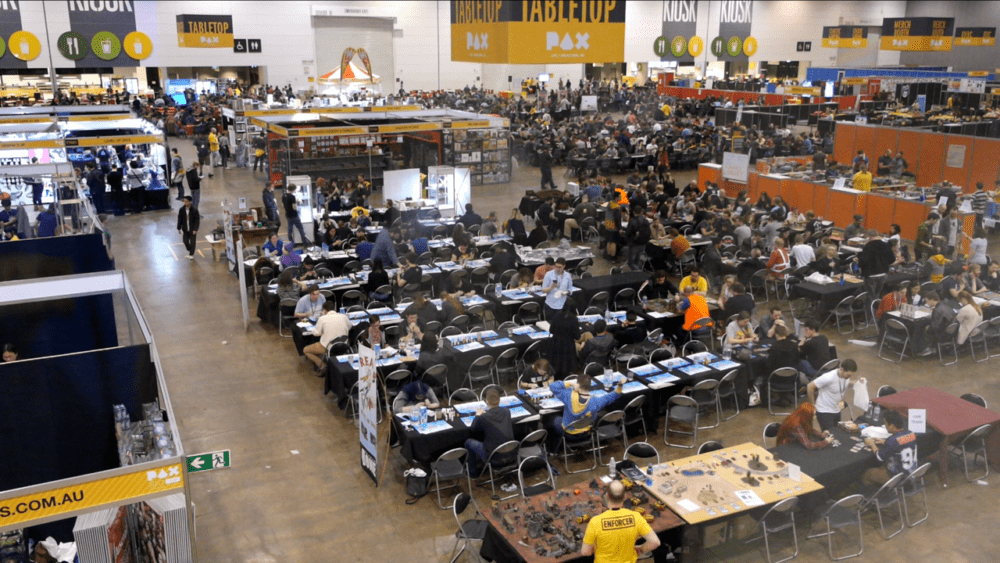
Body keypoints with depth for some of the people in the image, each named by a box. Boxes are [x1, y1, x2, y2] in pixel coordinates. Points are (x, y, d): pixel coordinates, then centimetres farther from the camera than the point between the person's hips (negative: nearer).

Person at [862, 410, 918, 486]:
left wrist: (872, 444, 2)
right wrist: (884, 442, 14)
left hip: (897, 478, -8)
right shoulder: (911, 434, -6)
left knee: (867, 474, 10)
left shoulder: (892, 440, -28)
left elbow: (880, 457, -13)